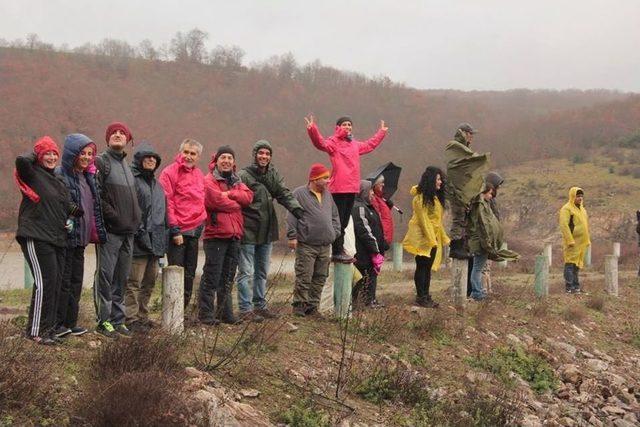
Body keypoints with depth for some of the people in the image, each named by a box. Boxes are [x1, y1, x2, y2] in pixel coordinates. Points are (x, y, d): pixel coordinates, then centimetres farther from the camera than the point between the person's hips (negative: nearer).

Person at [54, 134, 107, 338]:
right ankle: (58, 325, 3)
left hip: (81, 238, 8)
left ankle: (70, 323, 19)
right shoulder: (60, 175, -11)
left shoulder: (88, 177, 15)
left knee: (76, 281, 12)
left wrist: (96, 232, 17)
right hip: (66, 237, -8)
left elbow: (93, 207, 22)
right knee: (63, 281, -4)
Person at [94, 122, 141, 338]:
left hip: (128, 231, 8)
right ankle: (104, 320, -1)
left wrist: (136, 219, 10)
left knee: (121, 278, 11)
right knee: (105, 276, -5)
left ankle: (117, 319, 17)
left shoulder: (127, 166, 20)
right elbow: (96, 196, -14)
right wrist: (113, 216, -17)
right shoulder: (101, 162, -4)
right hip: (110, 230, -8)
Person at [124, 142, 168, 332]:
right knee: (134, 282, -6)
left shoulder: (157, 184, 22)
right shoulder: (132, 179, -6)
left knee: (149, 282, 13)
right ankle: (132, 318, -2)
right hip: (139, 241, -9)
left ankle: (143, 316, 22)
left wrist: (164, 236, 17)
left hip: (156, 240, 9)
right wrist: (139, 232, -19)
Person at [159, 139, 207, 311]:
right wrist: (174, 229, -15)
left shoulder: (199, 174, 14)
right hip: (177, 231, -7)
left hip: (195, 230, 7)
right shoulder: (170, 172, -7)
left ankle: (183, 309, 20)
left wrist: (202, 223, 14)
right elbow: (166, 202, -12)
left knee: (190, 273, 11)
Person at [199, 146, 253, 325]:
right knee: (211, 277, -6)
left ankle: (225, 313, 21)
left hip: (234, 236, 7)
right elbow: (217, 200, -18)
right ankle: (206, 314, -1)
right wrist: (237, 204, -2)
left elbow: (248, 196, 2)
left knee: (227, 278, 13)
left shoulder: (236, 182, 19)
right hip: (216, 234, -7)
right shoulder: (210, 180, -4)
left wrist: (230, 194, -14)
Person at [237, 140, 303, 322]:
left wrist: (296, 208, -18)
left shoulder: (273, 174, 8)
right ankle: (246, 308, 3)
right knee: (246, 272, -3)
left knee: (262, 271, 17)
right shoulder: (244, 175, -12)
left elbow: (284, 193, -1)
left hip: (267, 230, 7)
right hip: (248, 231, -7)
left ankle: (260, 305, 27)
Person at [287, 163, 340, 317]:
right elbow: (291, 216, -6)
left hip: (325, 246, 6)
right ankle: (299, 306, 2)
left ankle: (313, 307, 16)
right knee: (304, 278, -6)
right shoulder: (300, 193, -3)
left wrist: (335, 233, 10)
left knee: (320, 278, 8)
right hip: (306, 245, -6)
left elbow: (335, 216, 23)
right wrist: (292, 236, -12)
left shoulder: (328, 195, 16)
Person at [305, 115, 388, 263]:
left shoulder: (355, 144, 19)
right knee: (338, 221, -6)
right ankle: (337, 252, -4)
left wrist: (381, 132, 48)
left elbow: (370, 145, 38)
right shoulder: (333, 143, -5)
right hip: (339, 188, -8)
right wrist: (312, 129, -41)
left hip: (352, 188, 8)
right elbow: (320, 142, -24)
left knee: (344, 222, 13)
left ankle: (340, 250, 20)